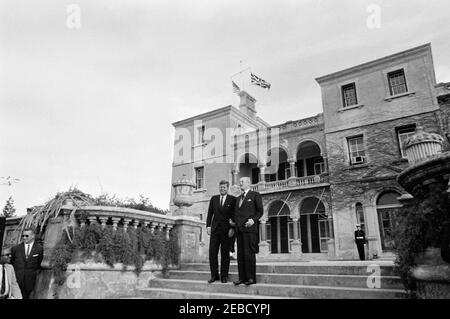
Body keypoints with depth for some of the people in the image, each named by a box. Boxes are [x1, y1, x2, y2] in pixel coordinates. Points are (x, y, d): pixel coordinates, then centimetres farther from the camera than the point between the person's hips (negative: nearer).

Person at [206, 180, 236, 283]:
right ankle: (214, 275, 9)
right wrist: (208, 226, 2)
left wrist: (232, 228, -10)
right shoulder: (214, 198, 12)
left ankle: (224, 276, 12)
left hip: (226, 229, -3)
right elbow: (210, 213, 11)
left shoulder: (233, 199, 2)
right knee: (212, 252, 0)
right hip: (215, 228, 3)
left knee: (225, 253, 3)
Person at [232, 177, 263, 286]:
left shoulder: (255, 195, 4)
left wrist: (253, 220, -15)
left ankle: (251, 278, 0)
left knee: (249, 253, -7)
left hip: (250, 228, -6)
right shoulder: (238, 198, 24)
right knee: (240, 254, 4)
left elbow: (260, 211, -1)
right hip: (239, 229, 6)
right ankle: (242, 277, 9)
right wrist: (233, 222, 9)